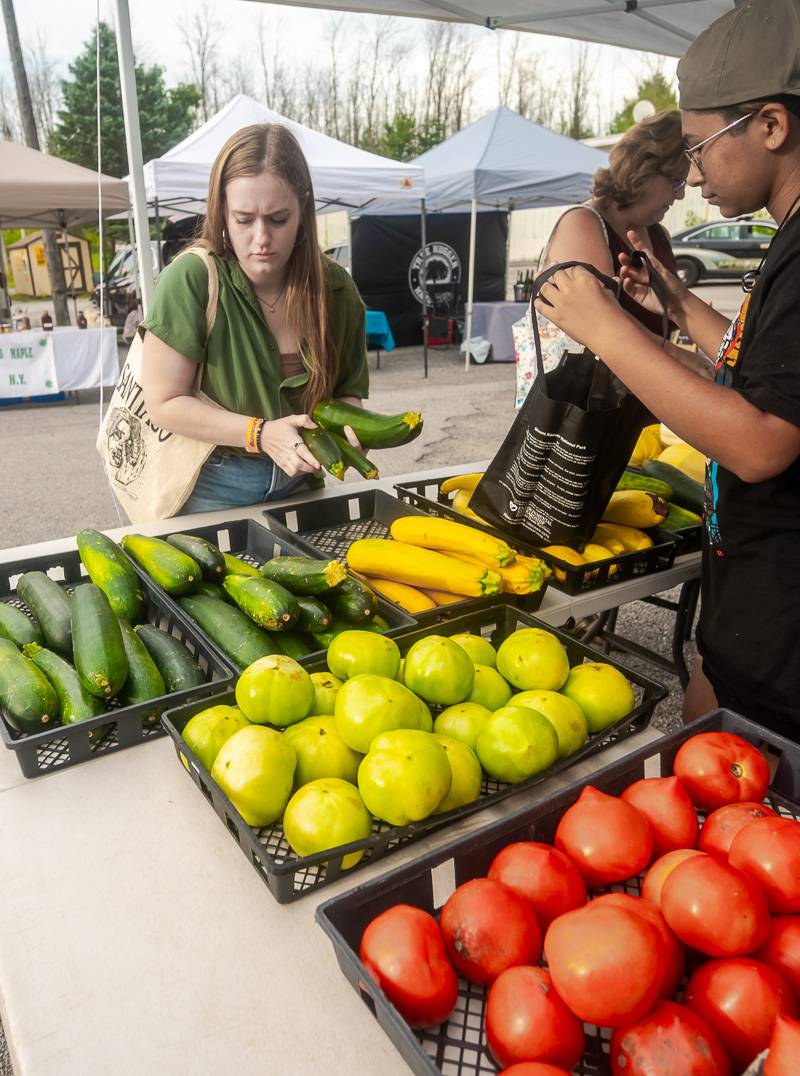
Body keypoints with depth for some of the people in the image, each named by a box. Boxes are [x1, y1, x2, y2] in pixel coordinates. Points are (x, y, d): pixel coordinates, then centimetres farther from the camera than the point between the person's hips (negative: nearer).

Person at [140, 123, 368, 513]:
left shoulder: (334, 286, -8)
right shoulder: (190, 280, -20)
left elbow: (348, 387, 4)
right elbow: (164, 404, -16)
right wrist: (260, 434, -25)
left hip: (296, 482, 4)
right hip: (211, 488, -4)